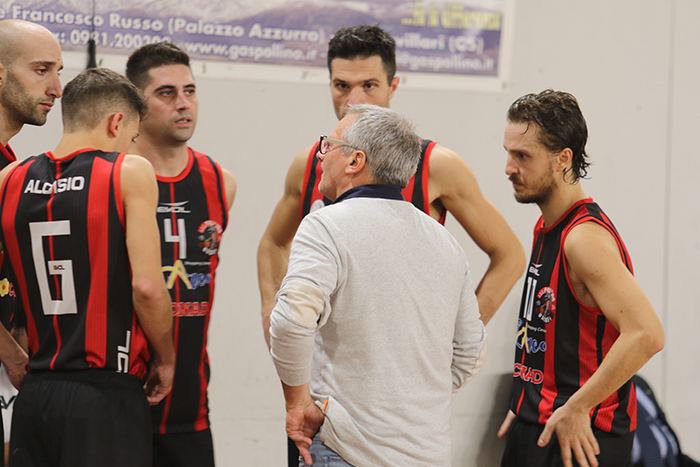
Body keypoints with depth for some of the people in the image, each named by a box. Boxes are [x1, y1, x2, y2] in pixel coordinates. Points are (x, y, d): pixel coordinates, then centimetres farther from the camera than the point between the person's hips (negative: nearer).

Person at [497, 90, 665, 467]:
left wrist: (576, 408, -24)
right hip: (537, 426, 9)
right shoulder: (546, 228, 12)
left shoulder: (585, 238, -18)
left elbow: (645, 335, -29)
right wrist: (524, 404, 16)